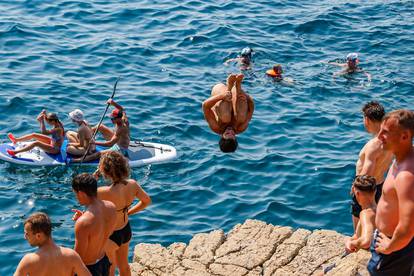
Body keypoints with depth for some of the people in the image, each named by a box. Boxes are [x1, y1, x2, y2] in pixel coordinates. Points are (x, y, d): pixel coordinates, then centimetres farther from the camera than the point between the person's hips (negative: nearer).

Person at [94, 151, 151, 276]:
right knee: (123, 265, 30)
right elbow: (147, 201, 0)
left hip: (110, 236, -6)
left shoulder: (104, 192, -35)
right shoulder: (132, 184, -17)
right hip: (126, 231, 6)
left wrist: (94, 177, -21)